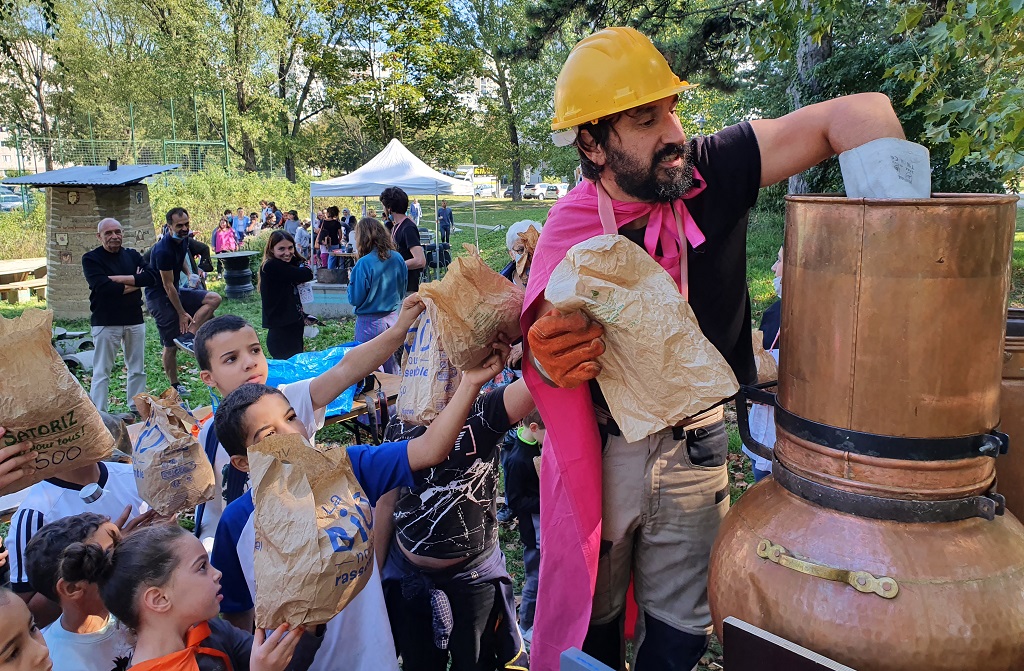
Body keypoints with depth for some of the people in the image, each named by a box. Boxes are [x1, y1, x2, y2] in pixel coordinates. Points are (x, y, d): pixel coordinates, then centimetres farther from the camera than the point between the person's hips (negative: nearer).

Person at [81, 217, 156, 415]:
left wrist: (119, 279, -16)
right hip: (105, 322, -5)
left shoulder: (132, 255, 10)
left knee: (137, 369, 13)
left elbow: (151, 277, -7)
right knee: (102, 371, -1)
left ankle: (137, 408, 24)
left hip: (134, 320, 5)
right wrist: (135, 283, -9)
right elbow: (103, 287, -19)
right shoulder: (91, 258, -3)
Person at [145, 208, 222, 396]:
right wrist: (182, 313, -18)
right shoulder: (163, 250, -25)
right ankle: (175, 386, 11)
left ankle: (187, 337, -14)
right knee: (171, 345, -4)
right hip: (159, 297, -8)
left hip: (176, 292, 8)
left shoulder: (183, 239, -1)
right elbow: (168, 285, -21)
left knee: (214, 299, -9)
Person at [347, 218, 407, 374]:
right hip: (392, 318, 5)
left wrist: (351, 280, 4)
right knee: (392, 368, 16)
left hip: (369, 322, -5)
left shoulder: (364, 263, -18)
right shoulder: (397, 258, -2)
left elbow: (355, 299, -11)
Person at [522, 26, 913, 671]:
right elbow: (545, 340, -15)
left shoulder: (713, 172, -14)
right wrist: (550, 361, -39)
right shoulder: (571, 232, -15)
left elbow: (855, 114, -17)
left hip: (696, 445, 1)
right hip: (600, 447, -1)